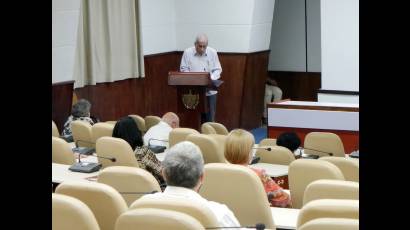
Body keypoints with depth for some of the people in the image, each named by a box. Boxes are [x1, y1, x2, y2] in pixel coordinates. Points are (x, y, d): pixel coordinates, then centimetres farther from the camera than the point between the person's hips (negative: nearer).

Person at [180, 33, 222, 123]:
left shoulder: (212, 52, 1)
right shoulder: (187, 52, -2)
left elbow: (217, 69, 3)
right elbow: (183, 69, 0)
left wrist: (211, 78, -16)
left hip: (209, 91, 1)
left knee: (210, 118, 2)